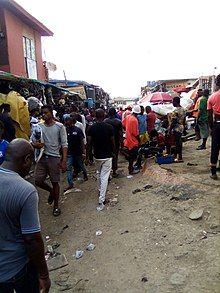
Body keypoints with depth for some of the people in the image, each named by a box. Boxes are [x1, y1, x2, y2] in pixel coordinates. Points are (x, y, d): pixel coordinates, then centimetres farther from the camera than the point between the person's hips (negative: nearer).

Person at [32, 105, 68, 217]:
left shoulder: (59, 126, -5)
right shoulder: (38, 126, 4)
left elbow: (64, 145, -6)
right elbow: (32, 141, 6)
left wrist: (64, 161, -14)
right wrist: (35, 144, -19)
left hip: (54, 157, -3)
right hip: (42, 157, 4)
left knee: (55, 182, 6)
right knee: (38, 181, 1)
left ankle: (56, 206, 25)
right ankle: (51, 191, 33)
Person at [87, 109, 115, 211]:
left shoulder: (91, 128, -6)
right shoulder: (109, 127, -10)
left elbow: (89, 143, -4)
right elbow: (112, 141, -4)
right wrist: (113, 151, 13)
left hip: (97, 155, 3)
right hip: (107, 155, -2)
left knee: (99, 174, 25)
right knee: (104, 177, -1)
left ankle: (100, 191, 42)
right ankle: (101, 200, -4)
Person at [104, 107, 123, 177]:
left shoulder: (105, 121, -7)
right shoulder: (118, 122, -12)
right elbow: (120, 133, -11)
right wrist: (121, 141, 1)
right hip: (116, 142, -1)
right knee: (115, 156, 9)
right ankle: (114, 172, 15)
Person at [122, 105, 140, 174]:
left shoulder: (128, 117, -1)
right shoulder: (134, 120, -23)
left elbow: (123, 124, 9)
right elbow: (135, 133, -21)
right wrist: (138, 139, -7)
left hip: (128, 139, 8)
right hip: (133, 141, -8)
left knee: (130, 155, 21)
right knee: (133, 156, 5)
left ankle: (130, 167, 34)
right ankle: (131, 170, 16)